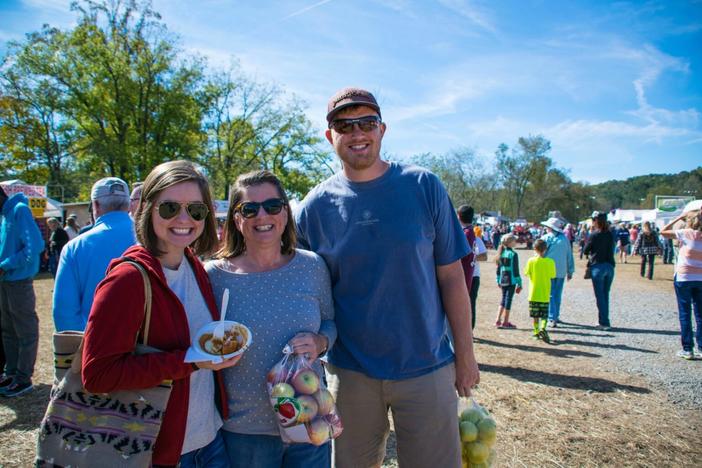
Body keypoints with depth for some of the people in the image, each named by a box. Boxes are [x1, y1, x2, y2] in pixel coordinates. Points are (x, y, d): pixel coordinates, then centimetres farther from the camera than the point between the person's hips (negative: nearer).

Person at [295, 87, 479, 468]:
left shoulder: (424, 187, -6)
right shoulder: (314, 207, -3)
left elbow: (451, 276, -2)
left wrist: (465, 353, -1)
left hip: (426, 368, -1)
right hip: (350, 372, 1)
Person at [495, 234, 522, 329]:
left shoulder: (501, 253, 7)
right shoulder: (513, 254, -12)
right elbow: (516, 270, -13)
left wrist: (498, 280, 19)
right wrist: (519, 283, -7)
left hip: (502, 280, 6)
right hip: (511, 281, -6)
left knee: (503, 299, 15)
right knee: (508, 299, 2)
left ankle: (498, 320, 15)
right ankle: (505, 322, 9)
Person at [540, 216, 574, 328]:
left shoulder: (545, 238, -7)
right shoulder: (565, 239, 6)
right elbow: (570, 256, 10)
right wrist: (570, 271, 17)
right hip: (561, 272, 4)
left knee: (550, 295, 0)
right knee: (558, 295, 15)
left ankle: (552, 319, -5)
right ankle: (556, 316, 23)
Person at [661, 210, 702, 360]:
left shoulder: (686, 233, -10)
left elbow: (663, 232, -4)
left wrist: (679, 218, 0)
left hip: (683, 278, -4)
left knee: (685, 314, 2)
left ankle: (687, 349, 3)